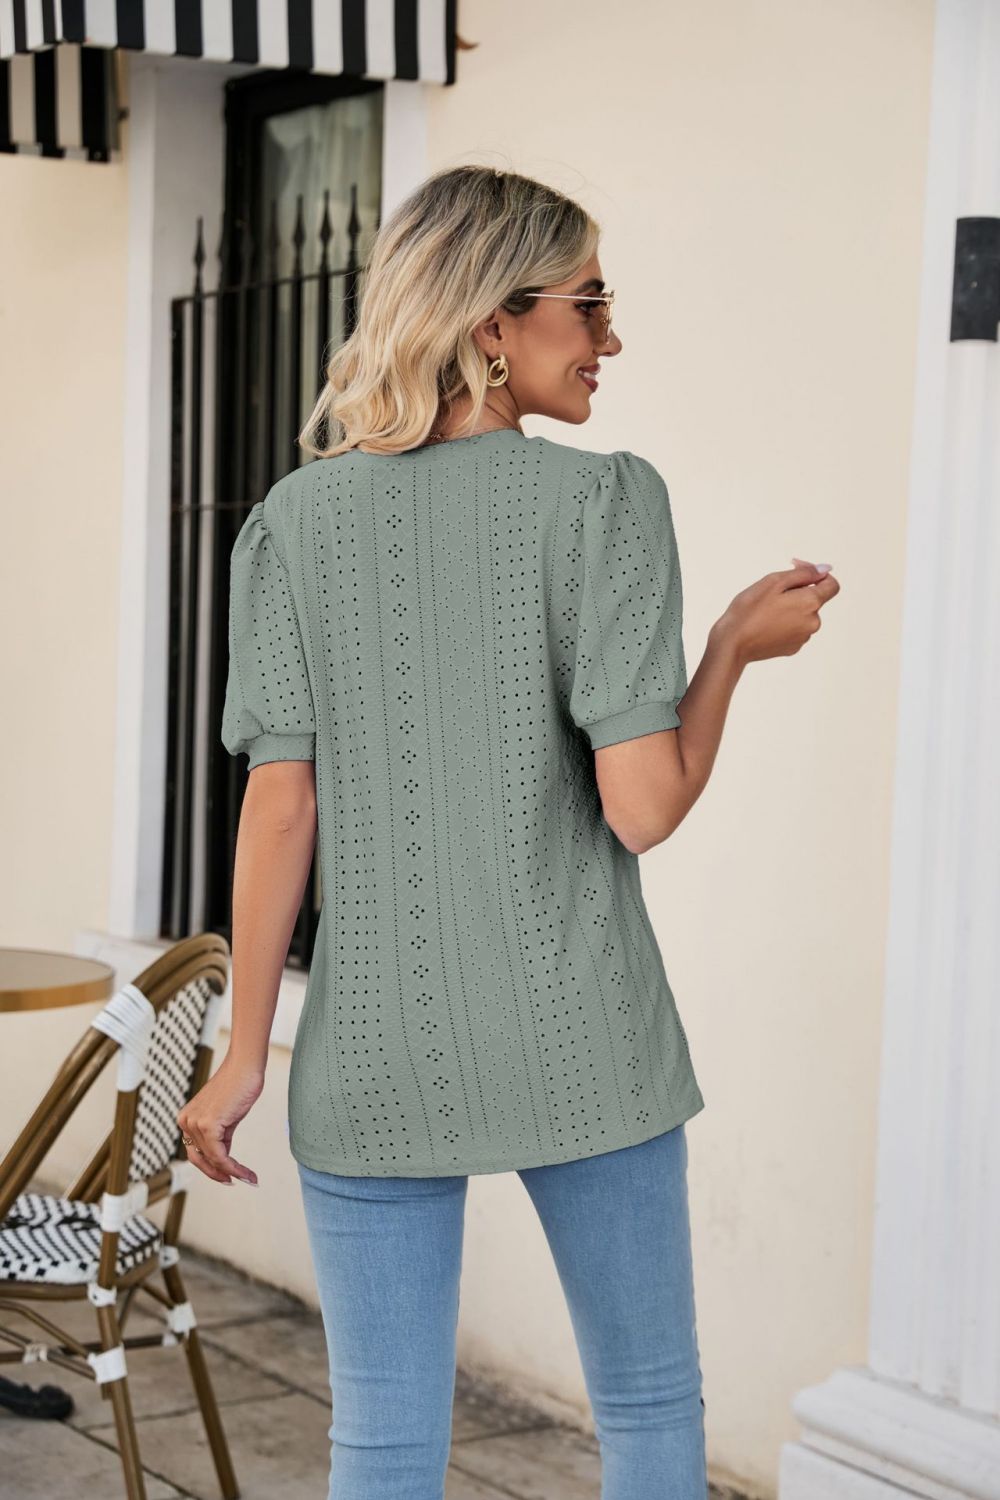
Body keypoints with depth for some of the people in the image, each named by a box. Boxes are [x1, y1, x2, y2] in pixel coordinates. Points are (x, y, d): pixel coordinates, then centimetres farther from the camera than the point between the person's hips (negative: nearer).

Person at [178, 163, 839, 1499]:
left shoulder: (296, 522, 0)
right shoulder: (605, 501, -8)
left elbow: (282, 805, -3)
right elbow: (642, 807, -14)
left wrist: (246, 1053, 4)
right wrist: (738, 644, 2)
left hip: (375, 1059, 2)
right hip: (582, 1045, -2)